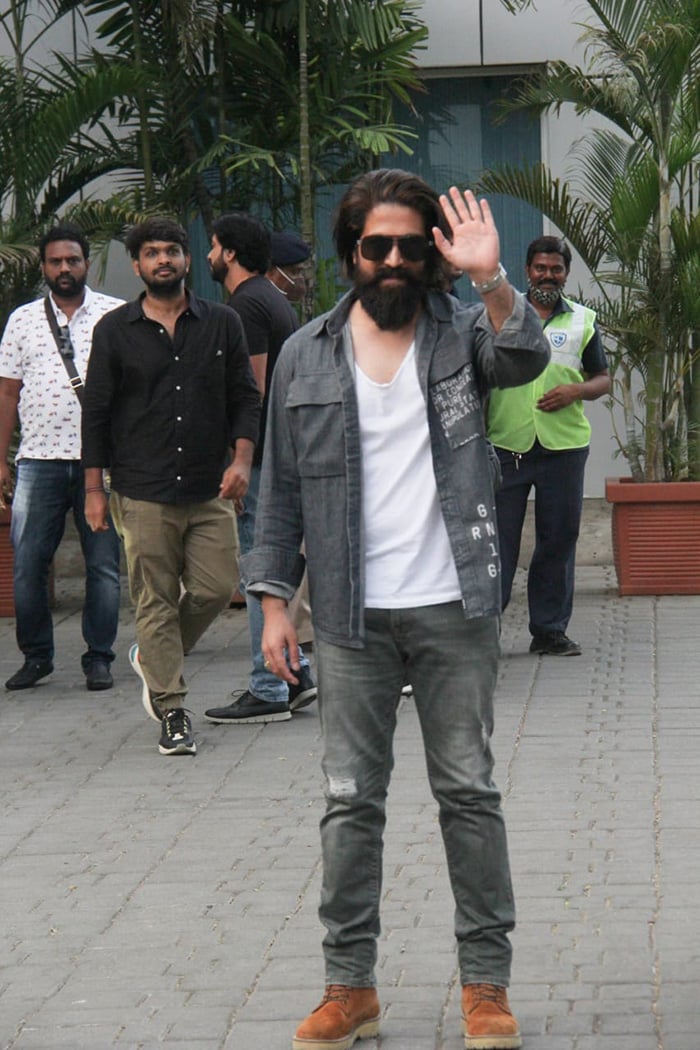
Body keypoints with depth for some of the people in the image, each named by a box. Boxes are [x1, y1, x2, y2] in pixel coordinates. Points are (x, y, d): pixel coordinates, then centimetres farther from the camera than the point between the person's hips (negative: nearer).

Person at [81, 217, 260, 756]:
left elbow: (245, 396, 10)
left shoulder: (222, 323, 8)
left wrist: (241, 457, -5)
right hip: (143, 493, -2)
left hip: (210, 489, 2)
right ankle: (172, 711, 6)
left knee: (216, 588, -2)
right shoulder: (114, 331, 4)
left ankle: (154, 657, 26)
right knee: (156, 601, -1)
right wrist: (94, 488, 2)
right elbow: (97, 412, 6)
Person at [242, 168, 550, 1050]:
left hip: (454, 608, -1)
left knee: (469, 792, 4)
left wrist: (491, 279, -36)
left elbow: (525, 359, -21)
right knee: (350, 800, 5)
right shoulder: (306, 356, 6)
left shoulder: (462, 333, 2)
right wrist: (273, 599, 1)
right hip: (351, 615, 1)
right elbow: (282, 487, 7)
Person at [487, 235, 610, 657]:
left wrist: (576, 390, -7)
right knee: (497, 535, -3)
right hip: (506, 444, -1)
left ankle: (550, 629, 12)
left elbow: (603, 379, 14)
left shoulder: (583, 320, 12)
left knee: (559, 538, 4)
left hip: (564, 444, 1)